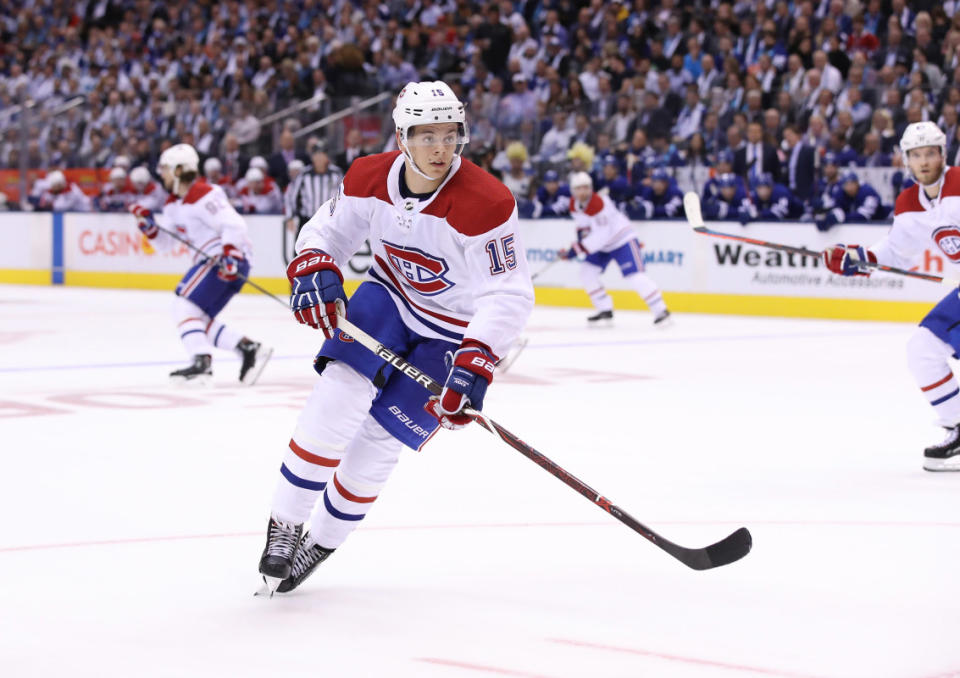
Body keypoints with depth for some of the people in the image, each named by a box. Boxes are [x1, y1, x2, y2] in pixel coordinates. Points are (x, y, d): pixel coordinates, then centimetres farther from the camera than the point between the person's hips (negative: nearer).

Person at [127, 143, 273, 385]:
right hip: (210, 260, 11)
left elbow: (234, 224, -22)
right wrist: (148, 224, 2)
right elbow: (165, 243, 19)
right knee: (199, 321, 10)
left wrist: (229, 255, -33)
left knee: (184, 303, -16)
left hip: (230, 262, -11)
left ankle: (202, 363, -25)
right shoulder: (174, 204, 16)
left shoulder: (202, 196, -15)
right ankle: (249, 349, 6)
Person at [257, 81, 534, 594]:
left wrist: (475, 363, -39)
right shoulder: (370, 178, -13)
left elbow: (509, 294, -29)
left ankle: (321, 543, 19)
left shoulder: (486, 203, -29)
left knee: (379, 440, -5)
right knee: (338, 396, -19)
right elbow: (328, 231, 4)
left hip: (454, 333, -3)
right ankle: (284, 526, -3)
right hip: (389, 300, 3)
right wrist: (314, 269, -19)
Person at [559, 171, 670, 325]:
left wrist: (577, 250, -31)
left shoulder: (599, 203, -30)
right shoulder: (574, 204, -3)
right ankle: (605, 310, 11)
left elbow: (601, 235, -33)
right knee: (586, 272, 0)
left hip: (622, 239, -9)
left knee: (634, 275, -20)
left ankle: (660, 310, -17)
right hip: (601, 244, 9)